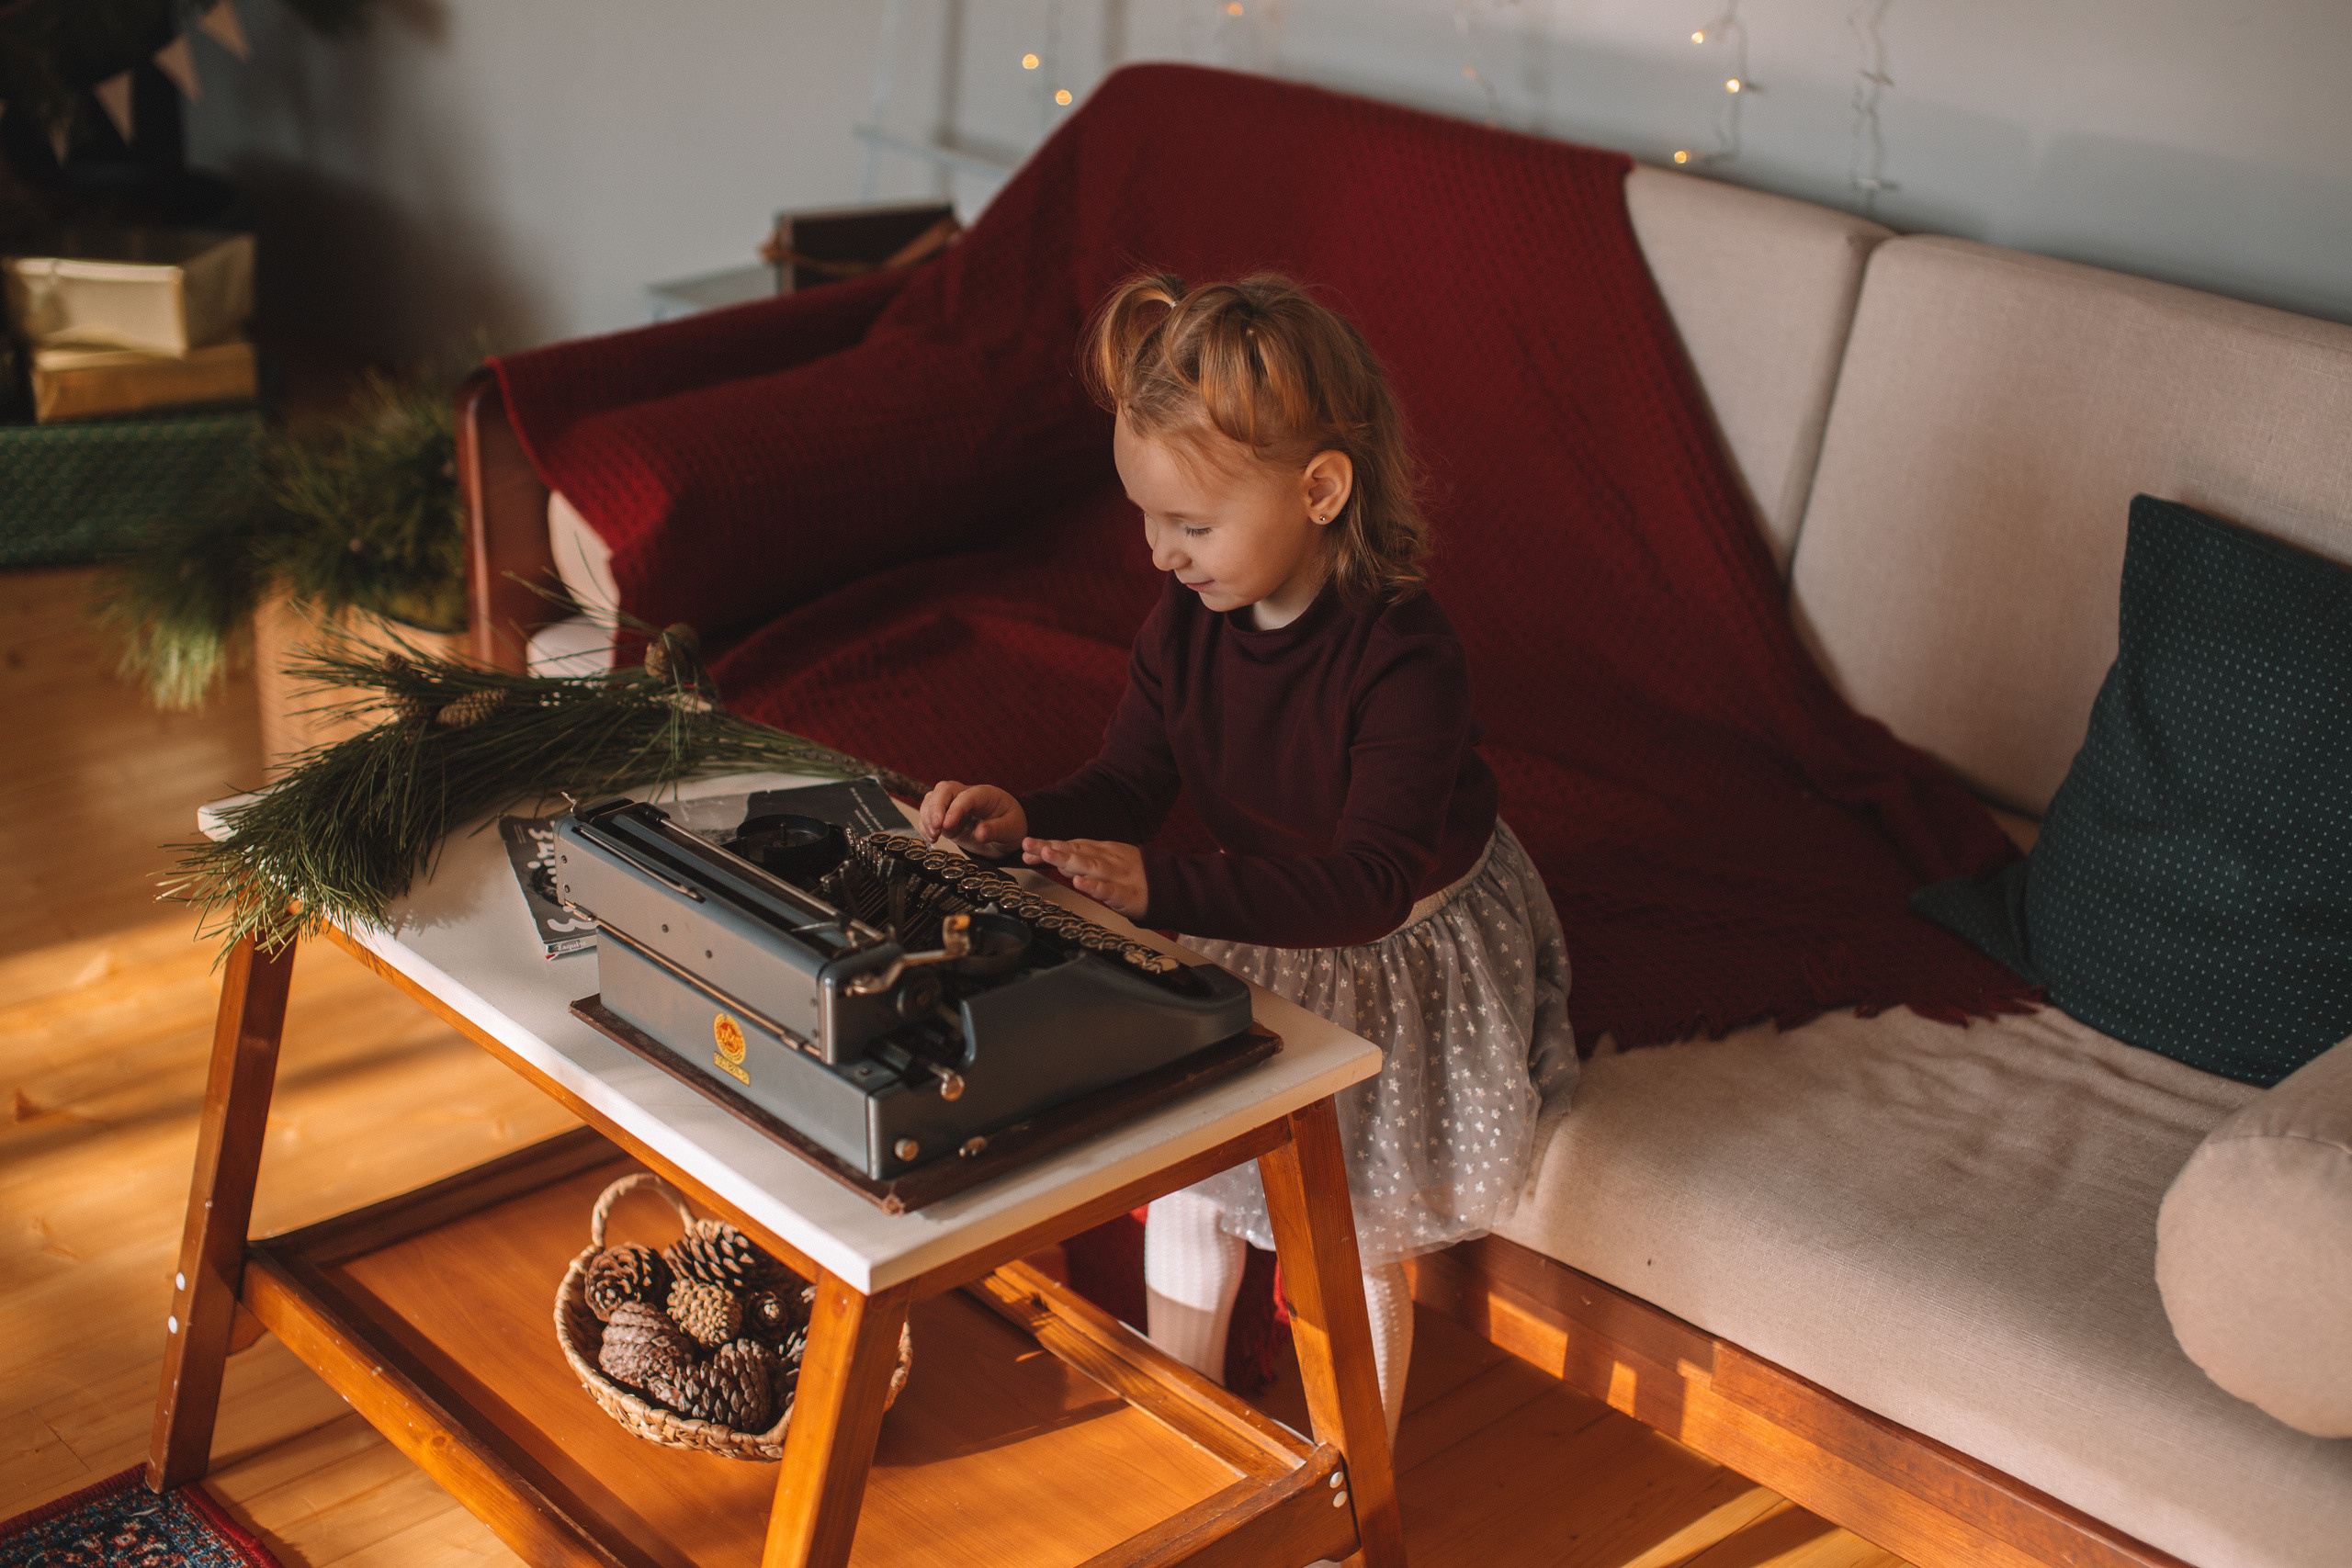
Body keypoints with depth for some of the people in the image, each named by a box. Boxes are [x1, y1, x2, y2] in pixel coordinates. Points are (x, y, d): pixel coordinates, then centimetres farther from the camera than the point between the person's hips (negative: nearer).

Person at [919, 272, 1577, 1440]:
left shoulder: (1402, 655, -33)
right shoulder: (1187, 624, -12)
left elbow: (1371, 886, -38)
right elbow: (1129, 786, -6)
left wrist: (1163, 890, -48)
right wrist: (1028, 821, -29)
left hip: (1404, 957, -6)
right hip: (1252, 941, 6)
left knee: (1358, 1231, 4)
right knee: (1178, 1163, 11)